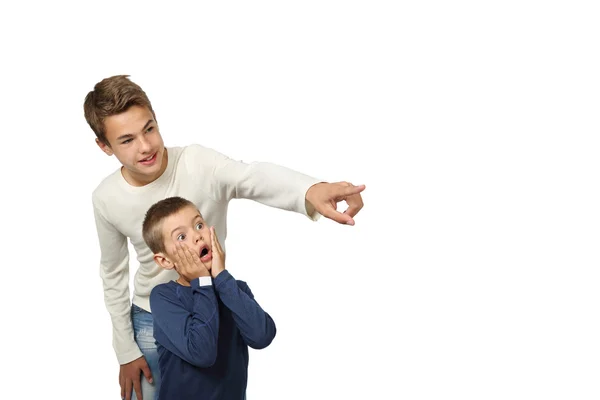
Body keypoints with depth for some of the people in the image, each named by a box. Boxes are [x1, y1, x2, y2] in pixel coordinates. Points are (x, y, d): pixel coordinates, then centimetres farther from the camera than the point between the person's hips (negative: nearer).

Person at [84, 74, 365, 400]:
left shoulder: (199, 163, -25)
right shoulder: (106, 199, -15)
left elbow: (253, 177, -48)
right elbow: (113, 274, 0)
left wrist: (311, 190, -69)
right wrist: (125, 349, 2)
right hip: (151, 320, 1)